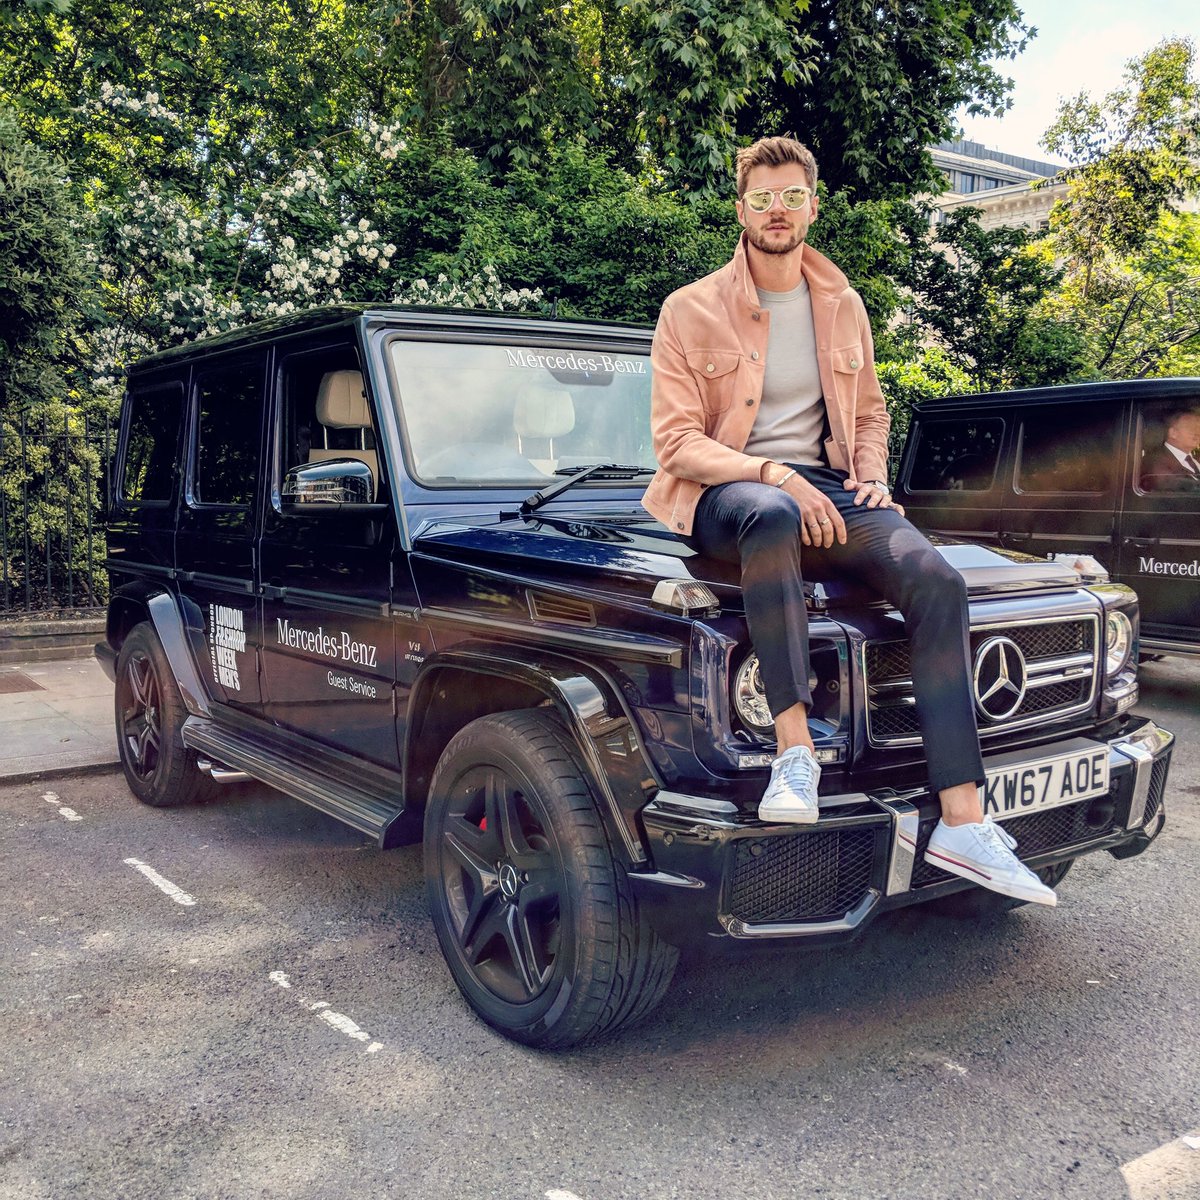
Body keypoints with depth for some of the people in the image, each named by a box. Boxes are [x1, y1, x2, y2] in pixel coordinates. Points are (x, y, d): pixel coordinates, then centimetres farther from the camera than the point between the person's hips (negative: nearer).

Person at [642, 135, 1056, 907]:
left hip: (824, 485, 4)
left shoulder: (843, 306, 16)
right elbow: (677, 442, -6)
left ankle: (963, 825, -25)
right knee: (772, 517, -43)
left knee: (938, 583, -23)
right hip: (722, 494, -4)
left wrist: (873, 478, 3)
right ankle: (796, 747, -40)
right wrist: (774, 474, -21)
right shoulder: (692, 310, 1)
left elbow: (869, 412, 25)